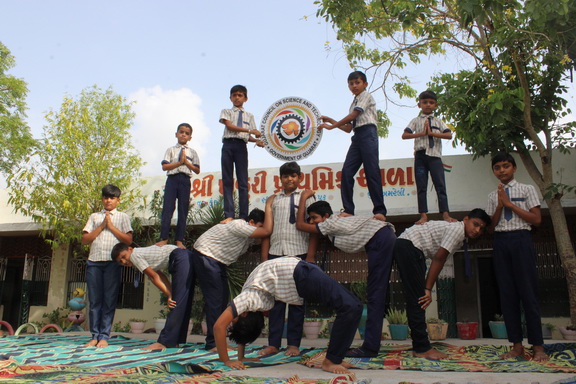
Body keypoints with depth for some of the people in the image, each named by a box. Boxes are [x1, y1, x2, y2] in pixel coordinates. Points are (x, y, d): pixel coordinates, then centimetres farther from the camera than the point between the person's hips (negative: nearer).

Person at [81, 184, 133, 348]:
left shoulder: (122, 217, 12)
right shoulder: (94, 217, 18)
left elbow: (128, 239, 2)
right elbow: (85, 239, 9)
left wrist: (111, 226, -3)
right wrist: (101, 226, 0)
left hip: (113, 262, -2)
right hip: (94, 262, 2)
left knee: (109, 300, -2)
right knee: (94, 300, 3)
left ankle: (104, 336, 2)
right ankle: (95, 336, 9)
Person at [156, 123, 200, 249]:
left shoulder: (192, 152, 15)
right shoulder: (171, 150, 12)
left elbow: (197, 170, 9)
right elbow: (164, 166, 0)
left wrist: (186, 162, -4)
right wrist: (179, 162, -8)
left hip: (185, 180, 1)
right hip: (172, 179, -1)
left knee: (183, 210, 0)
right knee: (167, 209, -6)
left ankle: (179, 240, 4)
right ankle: (164, 238, -1)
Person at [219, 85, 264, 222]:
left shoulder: (249, 116, 21)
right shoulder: (226, 112, 15)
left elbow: (248, 136, 15)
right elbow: (229, 125, -4)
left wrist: (257, 140, -7)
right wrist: (250, 130, -10)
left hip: (241, 146, 1)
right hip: (228, 145, -1)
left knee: (243, 182, -5)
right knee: (227, 181, -4)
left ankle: (243, 216, -6)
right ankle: (229, 215, -7)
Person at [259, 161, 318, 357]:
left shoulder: (306, 198, 9)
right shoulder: (274, 200, 16)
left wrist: (310, 256, -6)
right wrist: (264, 256, 5)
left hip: (298, 253, -2)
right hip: (276, 253, 2)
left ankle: (293, 344, 9)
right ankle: (273, 343, 9)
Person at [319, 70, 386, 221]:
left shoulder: (366, 96, 5)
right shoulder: (354, 103, 27)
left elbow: (353, 116, -6)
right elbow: (348, 128, 24)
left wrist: (332, 126, -2)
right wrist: (332, 121, 16)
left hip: (368, 133, -7)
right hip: (357, 137, 8)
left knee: (372, 171, -13)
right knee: (347, 171, -6)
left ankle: (380, 210, -12)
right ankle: (348, 210, -7)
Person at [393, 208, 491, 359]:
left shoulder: (461, 237, 19)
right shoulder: (457, 229, -11)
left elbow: (438, 260, 16)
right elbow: (439, 259, -14)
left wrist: (427, 288, 9)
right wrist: (428, 289, -10)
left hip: (410, 249, 10)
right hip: (408, 246, -10)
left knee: (418, 300, 10)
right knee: (418, 299, -9)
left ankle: (419, 347, 15)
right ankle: (422, 348, -5)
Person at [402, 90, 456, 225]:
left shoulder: (438, 121, 15)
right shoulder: (416, 121, 12)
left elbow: (449, 135, 0)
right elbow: (404, 135, -1)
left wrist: (431, 133, -9)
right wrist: (421, 133, -9)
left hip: (435, 155, 0)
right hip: (420, 155, 0)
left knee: (440, 185, -4)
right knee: (421, 187, -1)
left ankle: (445, 214, -4)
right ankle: (423, 215, 1)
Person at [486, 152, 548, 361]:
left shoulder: (527, 189, 5)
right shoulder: (493, 196, 14)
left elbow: (536, 219, -4)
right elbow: (491, 225, 8)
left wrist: (510, 203, -8)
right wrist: (500, 205, -5)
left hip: (520, 239, -3)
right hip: (500, 242, 4)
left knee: (528, 292, -3)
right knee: (507, 294, 4)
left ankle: (538, 346, 6)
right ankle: (516, 345, 11)